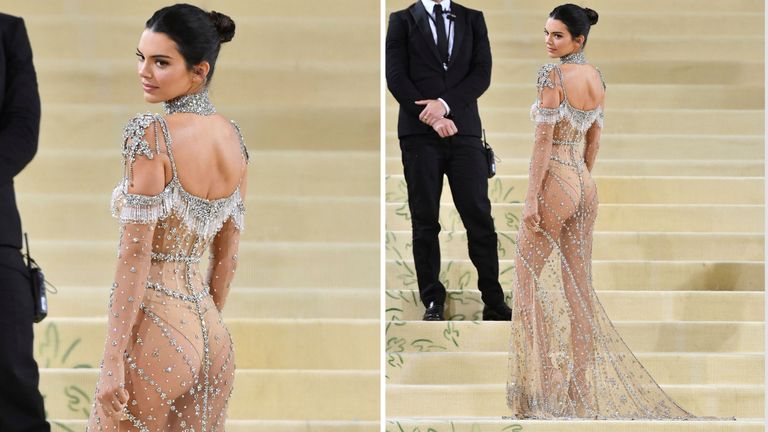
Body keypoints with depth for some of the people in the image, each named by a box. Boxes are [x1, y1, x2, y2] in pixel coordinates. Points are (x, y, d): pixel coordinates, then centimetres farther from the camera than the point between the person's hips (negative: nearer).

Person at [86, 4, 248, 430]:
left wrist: (112, 359, -15)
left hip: (156, 330, -7)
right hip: (212, 334, 7)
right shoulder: (231, 136, 8)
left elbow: (135, 254, -17)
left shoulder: (152, 136, -14)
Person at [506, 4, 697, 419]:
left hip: (553, 184, -8)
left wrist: (531, 197, -16)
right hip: (585, 187, 8)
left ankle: (542, 386, -2)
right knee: (579, 288, 7)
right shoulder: (597, 78, 9)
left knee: (526, 278, 4)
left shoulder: (552, 75, -15)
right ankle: (583, 393, 8)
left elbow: (544, 140, -18)